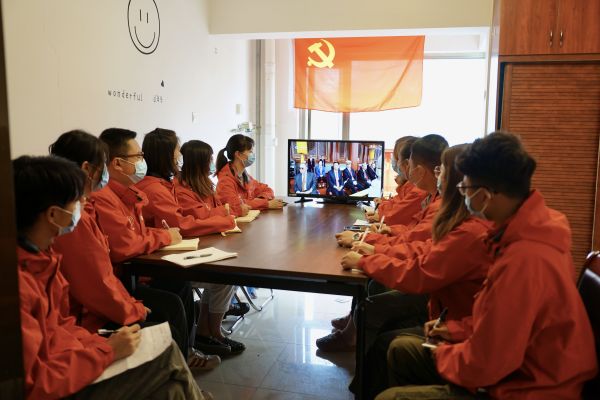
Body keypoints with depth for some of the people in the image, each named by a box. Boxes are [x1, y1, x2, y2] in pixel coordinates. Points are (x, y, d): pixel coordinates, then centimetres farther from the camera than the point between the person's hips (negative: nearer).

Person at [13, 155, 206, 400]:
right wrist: (108, 351, -18)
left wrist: (103, 344, -3)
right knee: (168, 355, -6)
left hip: (62, 365, 8)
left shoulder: (41, 256, 0)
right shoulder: (16, 282, -28)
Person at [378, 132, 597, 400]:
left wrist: (442, 354, -6)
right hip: (519, 367, 9)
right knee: (401, 350, 15)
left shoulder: (523, 260, -33)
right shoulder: (533, 224, -2)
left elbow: (481, 366, -25)